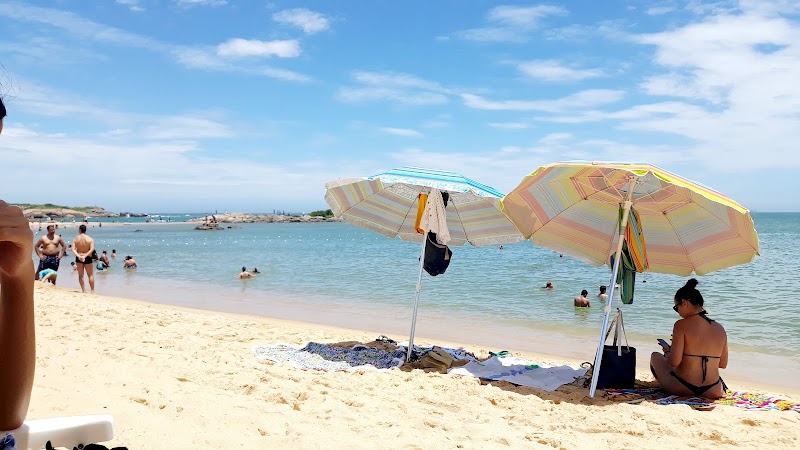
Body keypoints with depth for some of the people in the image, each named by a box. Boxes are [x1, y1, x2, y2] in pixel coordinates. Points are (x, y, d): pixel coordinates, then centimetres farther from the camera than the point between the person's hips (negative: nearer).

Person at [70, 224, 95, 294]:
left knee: (80, 275, 12)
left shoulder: (75, 239, -2)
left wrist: (79, 256, -20)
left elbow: (73, 249, -13)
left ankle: (83, 290, 13)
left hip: (78, 258, 1)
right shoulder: (90, 239, -7)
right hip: (87, 258, -1)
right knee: (90, 275, 8)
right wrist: (85, 256, -21)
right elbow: (92, 249, -19)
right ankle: (92, 291, 7)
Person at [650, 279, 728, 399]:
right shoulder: (720, 329, 2)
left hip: (681, 388, -7)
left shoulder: (681, 325, -14)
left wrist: (667, 351, 4)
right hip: (712, 392, 7)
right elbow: (723, 364, 10)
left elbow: (674, 362, -17)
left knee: (656, 356, 21)